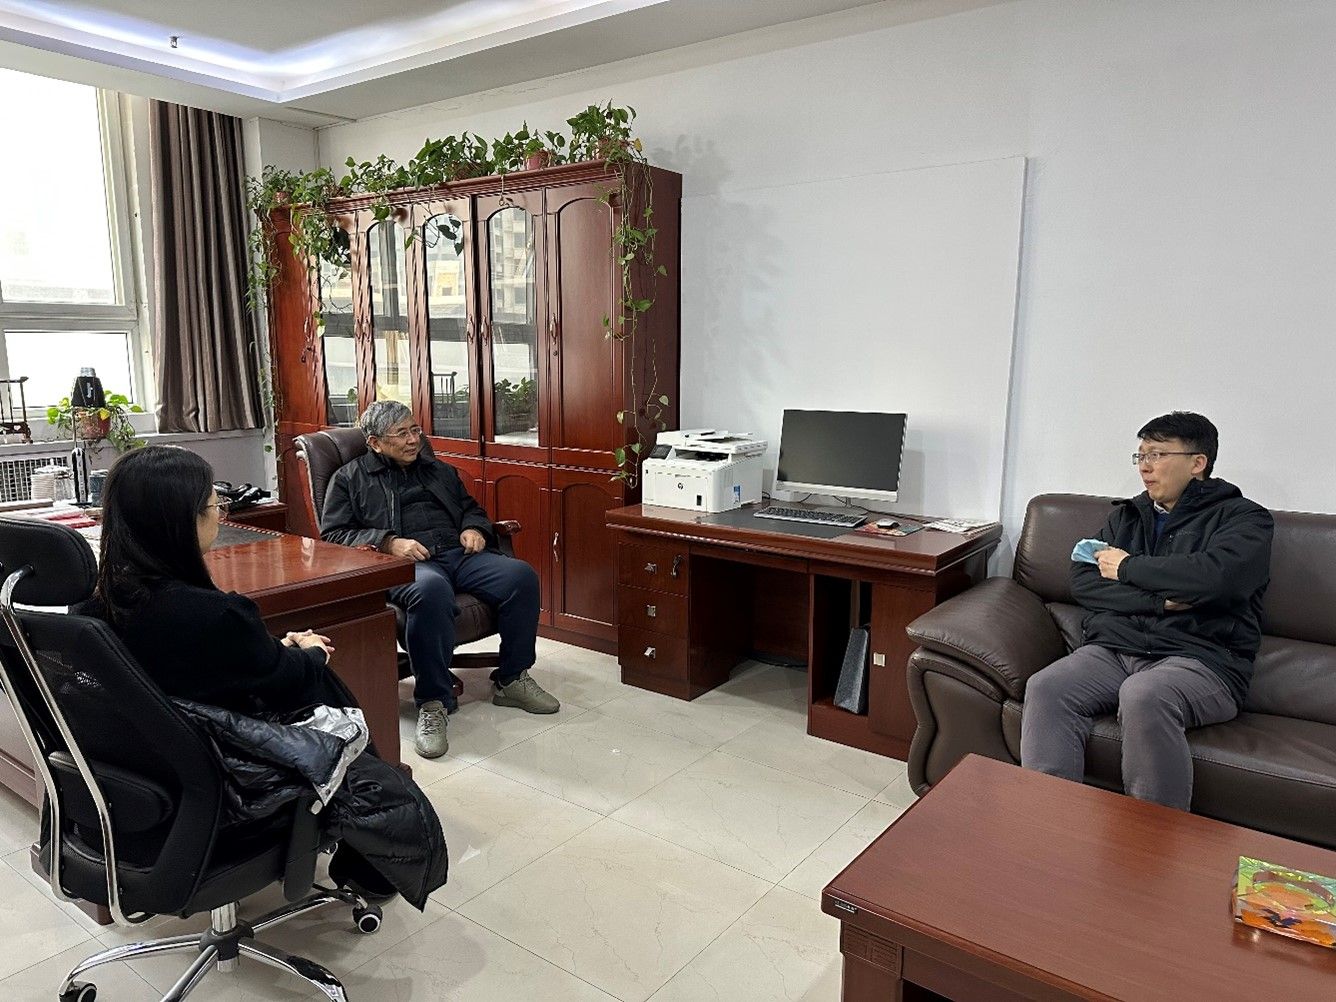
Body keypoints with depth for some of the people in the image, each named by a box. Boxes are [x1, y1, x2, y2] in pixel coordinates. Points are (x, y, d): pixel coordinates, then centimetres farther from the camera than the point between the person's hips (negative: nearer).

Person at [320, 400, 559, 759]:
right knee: (431, 590, -42)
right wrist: (388, 542, -12)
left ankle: (512, 679, -6)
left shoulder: (439, 470, 28)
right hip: (407, 564, -5)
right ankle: (433, 701, -28)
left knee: (522, 575, -23)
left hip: (459, 553, 5)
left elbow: (470, 507, 36)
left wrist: (474, 528, 10)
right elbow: (332, 534, 4)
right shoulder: (350, 479, 14)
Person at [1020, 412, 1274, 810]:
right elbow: (1082, 582, 9)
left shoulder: (1244, 518, 7)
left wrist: (1128, 567, -3)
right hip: (1114, 648, 5)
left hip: (1200, 657, -4)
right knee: (1045, 688, -25)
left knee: (1143, 696, -37)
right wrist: (1160, 600, -6)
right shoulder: (1127, 515, 23)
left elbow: (1217, 575, -17)